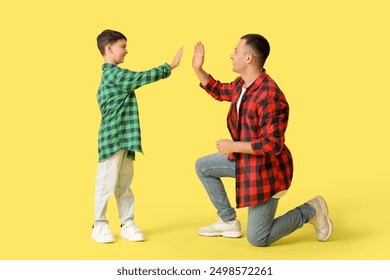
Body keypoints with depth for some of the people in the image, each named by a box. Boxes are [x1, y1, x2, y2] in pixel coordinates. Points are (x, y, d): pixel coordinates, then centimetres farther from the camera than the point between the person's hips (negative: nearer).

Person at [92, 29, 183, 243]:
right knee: (107, 182, -2)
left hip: (123, 139, 10)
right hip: (112, 139, -10)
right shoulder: (114, 74, -14)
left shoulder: (110, 75, 19)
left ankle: (127, 224, 15)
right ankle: (100, 226, 7)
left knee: (124, 184, 10)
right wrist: (170, 66, -12)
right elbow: (143, 78, -20)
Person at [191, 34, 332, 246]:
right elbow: (218, 91, 20)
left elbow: (272, 145, -33)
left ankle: (311, 211, 14)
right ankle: (229, 222, 20)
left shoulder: (269, 96, -32)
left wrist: (233, 146, -25)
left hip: (266, 169, -9)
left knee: (257, 239, -1)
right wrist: (197, 68, 8)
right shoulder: (242, 84, -2)